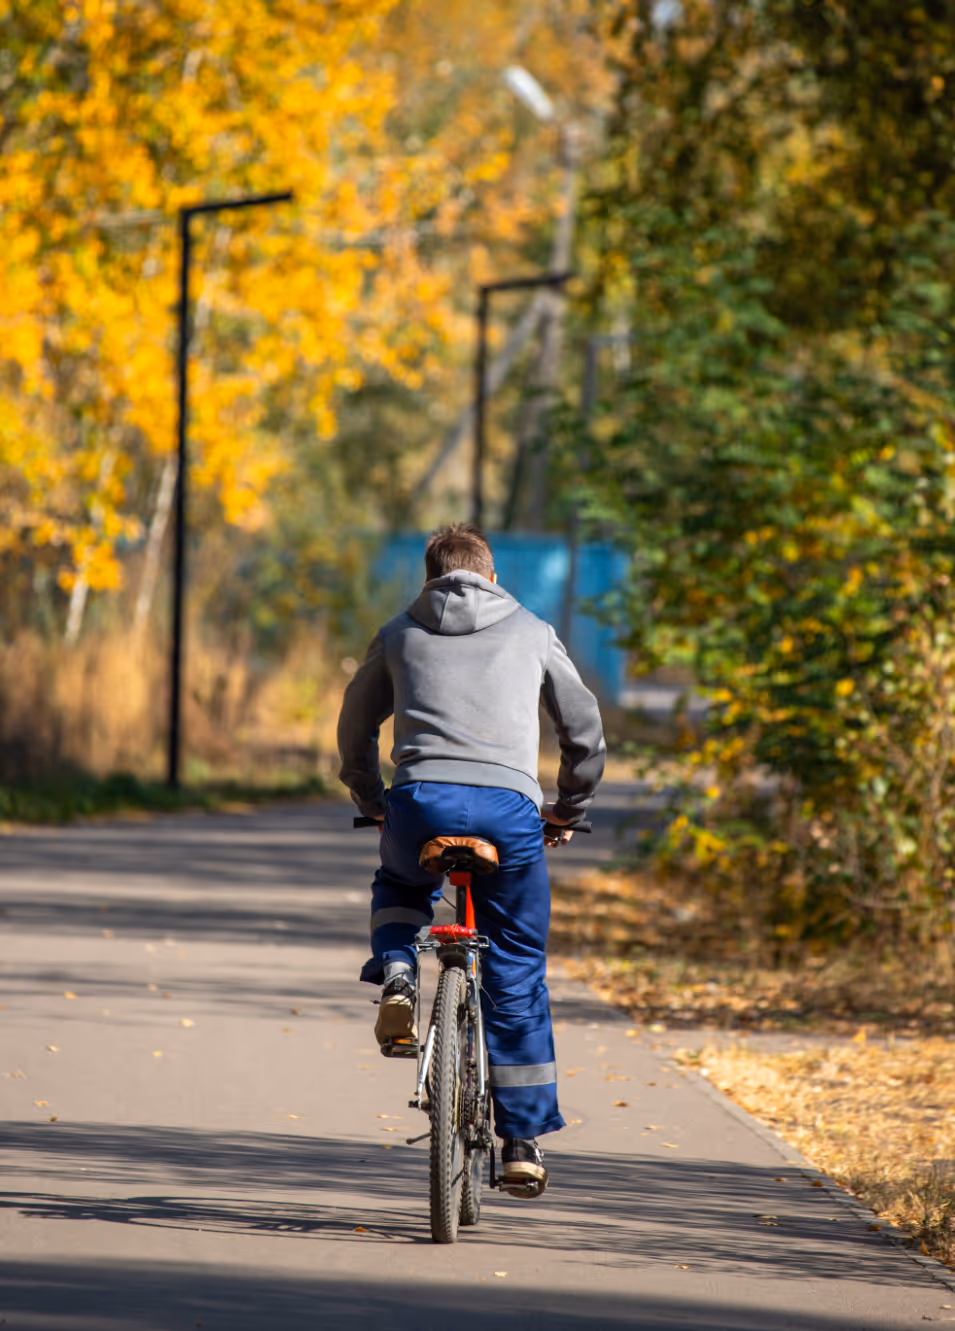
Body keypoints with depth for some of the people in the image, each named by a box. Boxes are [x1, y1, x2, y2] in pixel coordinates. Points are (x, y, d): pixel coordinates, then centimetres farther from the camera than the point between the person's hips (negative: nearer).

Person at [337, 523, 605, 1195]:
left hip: (421, 802, 1)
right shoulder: (531, 633, 20)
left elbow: (355, 730, 32)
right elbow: (585, 731, 25)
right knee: (517, 974, 11)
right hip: (508, 808, -1)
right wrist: (569, 811, 40)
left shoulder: (400, 634, 22)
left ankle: (395, 974, 5)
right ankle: (523, 1140, 10)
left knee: (401, 884, 36)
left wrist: (372, 802, 47)